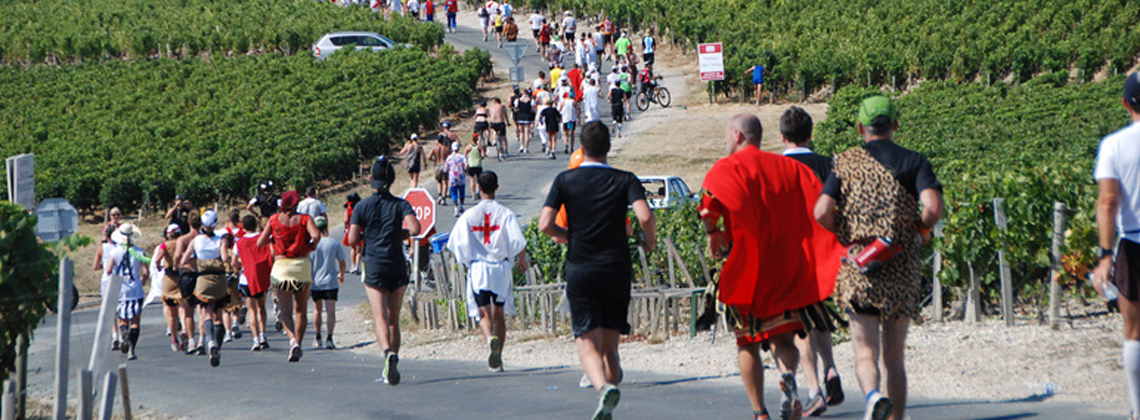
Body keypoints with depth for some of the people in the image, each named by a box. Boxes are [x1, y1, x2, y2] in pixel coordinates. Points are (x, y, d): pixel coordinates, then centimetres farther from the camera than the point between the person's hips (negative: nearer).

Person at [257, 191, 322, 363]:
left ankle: (293, 339, -24)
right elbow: (316, 235, -19)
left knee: (285, 310, 1)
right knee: (301, 310, 13)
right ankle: (299, 343, 10)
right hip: (302, 265, 0)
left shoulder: (274, 220, 2)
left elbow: (260, 243, 2)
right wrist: (311, 245, 1)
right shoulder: (304, 219, -2)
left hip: (281, 265, 0)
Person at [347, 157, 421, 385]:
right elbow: (415, 228, -16)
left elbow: (353, 239, -5)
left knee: (380, 319, -10)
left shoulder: (362, 206, 1)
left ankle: (388, 353, -37)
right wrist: (402, 234, 5)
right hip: (396, 267, 1)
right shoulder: (400, 204, -1)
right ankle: (390, 369, 15)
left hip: (373, 266, -1)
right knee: (394, 320, 13)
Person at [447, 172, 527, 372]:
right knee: (499, 314, 12)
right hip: (501, 267, 1)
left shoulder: (469, 215, -2)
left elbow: (460, 245, -4)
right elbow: (518, 242, -9)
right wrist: (522, 260, 11)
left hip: (478, 267, -1)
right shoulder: (505, 213, -4)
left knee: (484, 313, -1)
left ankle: (491, 338, -32)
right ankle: (498, 359, 11)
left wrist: (466, 263, 15)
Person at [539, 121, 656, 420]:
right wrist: (650, 241, 4)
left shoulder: (565, 180, 1)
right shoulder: (625, 180, -1)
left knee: (588, 343, -5)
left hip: (580, 271, -1)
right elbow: (645, 217, -17)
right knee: (610, 345, 13)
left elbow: (545, 225, -6)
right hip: (617, 269, 1)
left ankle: (603, 386, -34)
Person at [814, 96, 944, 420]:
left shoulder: (846, 163, 3)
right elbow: (933, 206, -16)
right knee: (895, 356, 13)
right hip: (903, 270, 1)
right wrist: (922, 230, 5)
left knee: (865, 352, -3)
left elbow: (822, 213, -9)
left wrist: (845, 235, 10)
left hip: (858, 268, -1)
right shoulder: (913, 162, 1)